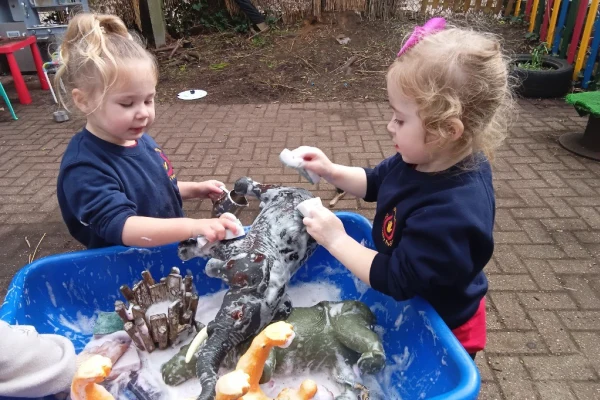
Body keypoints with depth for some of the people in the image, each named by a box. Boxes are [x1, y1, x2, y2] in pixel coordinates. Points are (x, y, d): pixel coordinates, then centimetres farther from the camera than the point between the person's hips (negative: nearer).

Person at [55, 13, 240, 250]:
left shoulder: (140, 139, 3)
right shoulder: (84, 168, -20)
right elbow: (122, 227, -32)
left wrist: (195, 190, 6)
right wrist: (193, 227, -42)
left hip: (170, 251, 7)